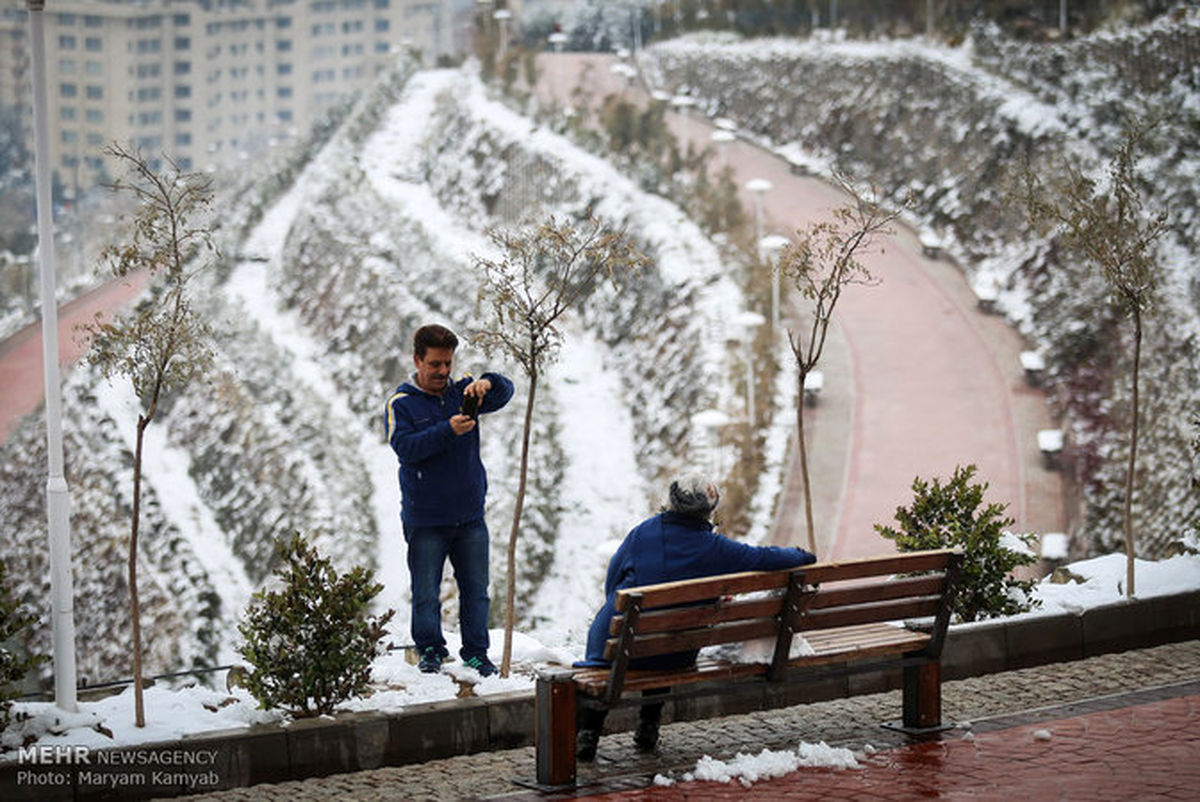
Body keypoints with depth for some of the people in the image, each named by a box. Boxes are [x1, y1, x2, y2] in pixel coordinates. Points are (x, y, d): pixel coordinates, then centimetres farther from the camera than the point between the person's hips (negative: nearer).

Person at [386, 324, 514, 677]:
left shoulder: (462, 392, 9)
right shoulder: (402, 403, -2)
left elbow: (504, 392, -2)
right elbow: (405, 446, -16)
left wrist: (487, 383, -26)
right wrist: (448, 431, -29)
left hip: (470, 515, 3)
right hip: (425, 519, -3)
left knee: (476, 589, 7)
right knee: (426, 593, 0)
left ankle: (476, 653, 15)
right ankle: (431, 651, 13)